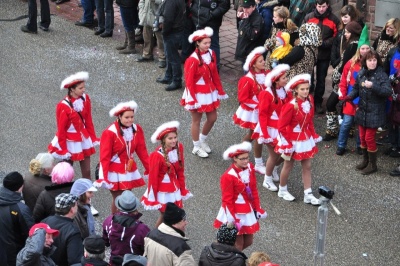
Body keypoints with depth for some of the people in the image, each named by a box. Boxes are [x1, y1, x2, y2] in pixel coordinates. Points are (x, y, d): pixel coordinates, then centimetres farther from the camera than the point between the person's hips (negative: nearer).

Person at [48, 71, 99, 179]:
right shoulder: (63, 106, -21)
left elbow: (88, 121, 5)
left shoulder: (85, 99, -6)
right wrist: (63, 149, -10)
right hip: (70, 141, -5)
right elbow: (61, 129, -13)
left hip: (84, 139, 5)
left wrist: (93, 138, 5)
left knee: (86, 172, 10)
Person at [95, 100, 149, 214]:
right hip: (115, 172, -5)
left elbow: (142, 151, 4)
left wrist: (149, 169, 4)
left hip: (130, 170, 5)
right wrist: (104, 177, -20)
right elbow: (104, 157, -17)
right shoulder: (110, 133, -19)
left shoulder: (137, 129, -3)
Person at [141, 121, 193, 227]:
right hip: (162, 191, -6)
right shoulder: (157, 155, -24)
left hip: (175, 189, 6)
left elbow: (180, 171, 5)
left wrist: (183, 189, 10)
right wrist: (152, 198, -10)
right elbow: (153, 177, -15)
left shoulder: (179, 148, -7)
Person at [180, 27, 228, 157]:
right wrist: (192, 100, -17)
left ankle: (202, 140, 39)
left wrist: (220, 90, 9)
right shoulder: (192, 60, -23)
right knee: (196, 121, 10)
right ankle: (196, 147, 27)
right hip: (197, 93, -7)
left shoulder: (211, 54, -3)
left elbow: (215, 74, 7)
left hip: (210, 92, 7)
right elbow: (189, 81, -18)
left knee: (212, 118, 15)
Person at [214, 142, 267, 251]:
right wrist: (232, 219, -16)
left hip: (248, 211, 7)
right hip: (235, 212, -7)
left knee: (248, 241, 16)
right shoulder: (228, 176, -24)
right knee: (238, 244, 3)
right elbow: (227, 200, -17)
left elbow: (254, 190, 7)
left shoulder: (249, 168, -4)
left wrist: (257, 208, 8)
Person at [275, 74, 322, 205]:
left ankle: (308, 195, 18)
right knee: (288, 166, 13)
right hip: (293, 140, -6)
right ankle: (282, 190, 34)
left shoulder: (309, 101, -6)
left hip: (306, 139, 6)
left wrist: (313, 136, 10)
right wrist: (286, 144, -18)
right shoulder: (291, 106, -26)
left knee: (307, 166, 10)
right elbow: (281, 126, -20)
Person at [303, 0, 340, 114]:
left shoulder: (334, 19, -3)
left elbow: (336, 37, -5)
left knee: (321, 79, 10)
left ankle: (318, 102, 20)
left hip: (324, 55, -1)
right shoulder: (308, 17, 1)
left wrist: (323, 43, -17)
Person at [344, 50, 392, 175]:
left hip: (375, 113, -5)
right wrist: (350, 96, -12)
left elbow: (388, 91, -25)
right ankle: (365, 160, 35)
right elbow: (356, 88, 8)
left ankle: (372, 164, 16)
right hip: (362, 111, 5)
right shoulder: (361, 73, 1)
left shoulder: (382, 75, -15)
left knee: (369, 138, -1)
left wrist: (373, 86, -37)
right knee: (362, 137, 15)